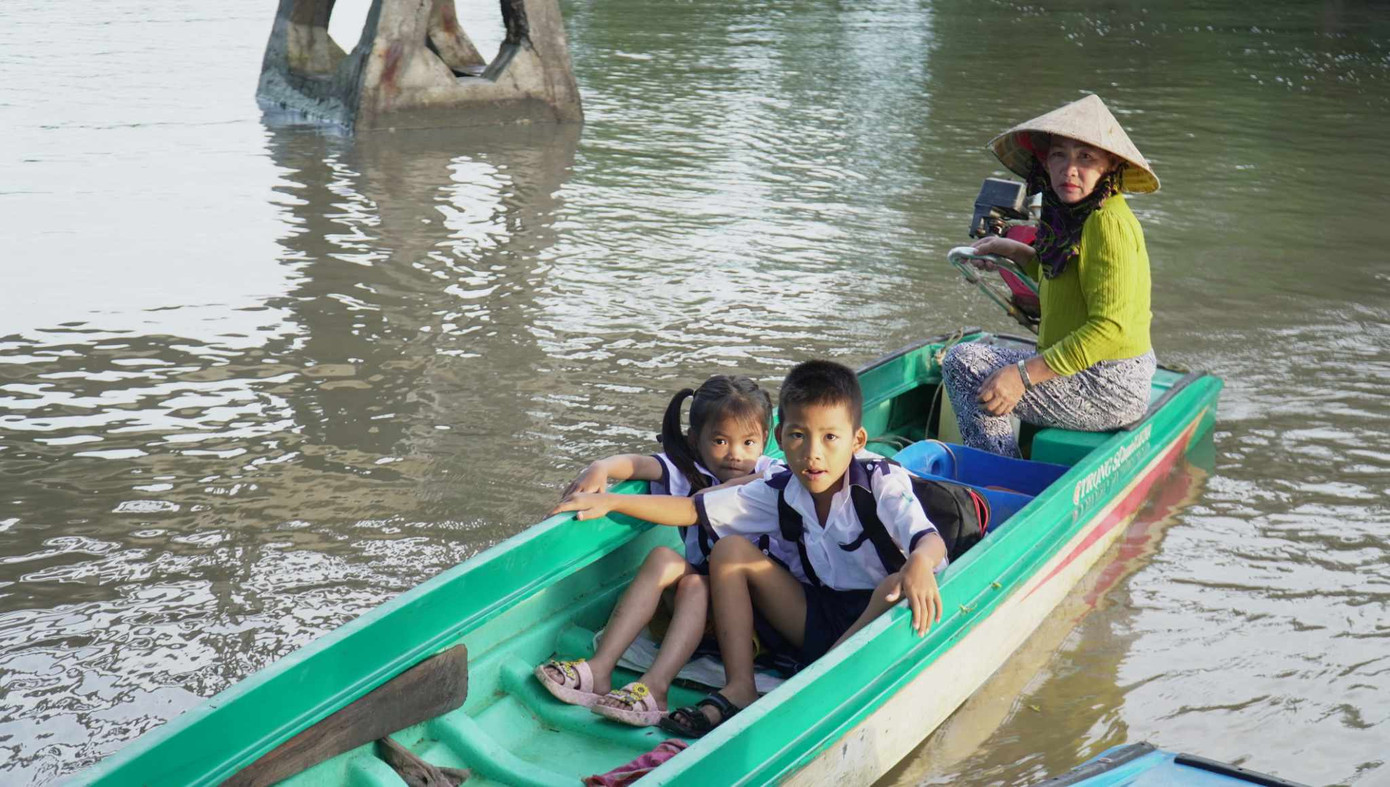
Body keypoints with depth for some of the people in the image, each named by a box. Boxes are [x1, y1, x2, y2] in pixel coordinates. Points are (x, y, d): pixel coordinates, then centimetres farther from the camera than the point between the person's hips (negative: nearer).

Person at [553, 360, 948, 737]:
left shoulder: (883, 482, -16)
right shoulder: (781, 491, -3)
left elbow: (930, 539, -32)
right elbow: (692, 510, 1)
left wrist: (919, 564, -57)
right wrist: (611, 502, -6)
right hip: (821, 619, 5)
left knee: (899, 589, -38)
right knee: (730, 550, -7)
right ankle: (739, 690, -18)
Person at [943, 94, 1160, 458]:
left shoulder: (1108, 224, -21)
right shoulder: (1075, 217, 8)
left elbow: (1111, 329, -27)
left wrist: (1023, 375, -28)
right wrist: (1014, 251, 22)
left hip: (1108, 390, -10)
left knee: (963, 362, -12)